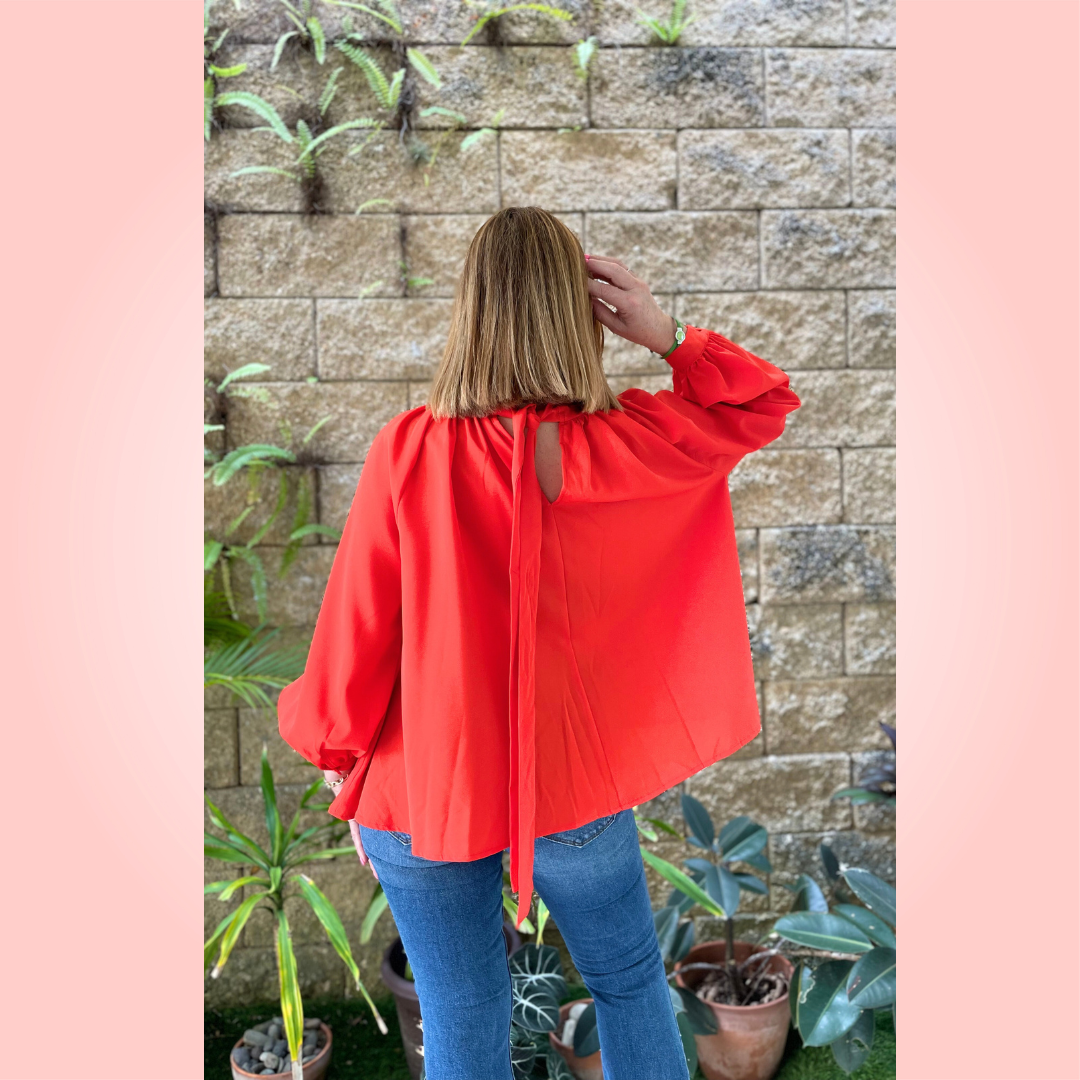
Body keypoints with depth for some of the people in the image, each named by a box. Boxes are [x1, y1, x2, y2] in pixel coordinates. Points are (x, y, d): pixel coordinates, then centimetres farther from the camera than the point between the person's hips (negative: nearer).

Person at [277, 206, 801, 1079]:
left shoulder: (410, 451, -16)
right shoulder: (628, 445, -12)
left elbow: (356, 630, -10)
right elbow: (767, 402, 5)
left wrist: (343, 770, 5)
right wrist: (665, 335, -7)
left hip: (426, 787, 0)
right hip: (572, 783, 1)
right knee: (631, 984, 24)